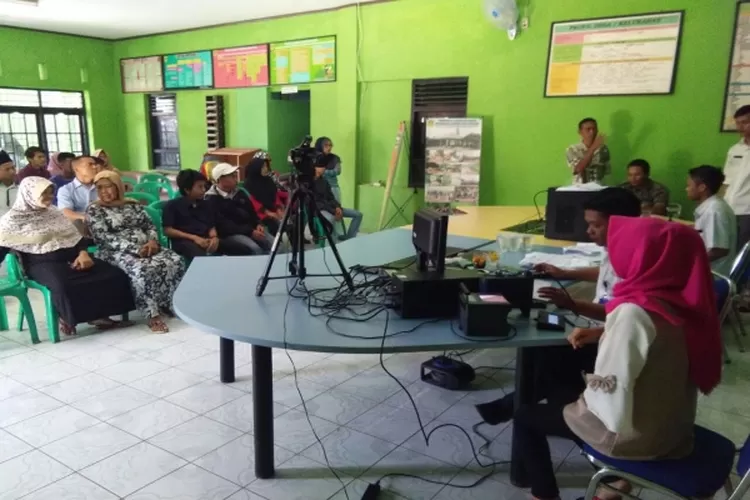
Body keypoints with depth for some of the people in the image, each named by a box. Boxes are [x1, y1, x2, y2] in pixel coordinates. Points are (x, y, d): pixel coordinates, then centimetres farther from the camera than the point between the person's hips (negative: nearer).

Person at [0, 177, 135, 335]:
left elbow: (76, 236, 17)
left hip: (72, 258, 5)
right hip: (42, 264, -5)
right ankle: (68, 318, -11)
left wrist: (83, 253, -3)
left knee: (115, 275, -17)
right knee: (63, 286, -40)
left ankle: (97, 315, -7)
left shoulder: (54, 213, 19)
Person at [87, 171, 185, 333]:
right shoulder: (94, 210, 2)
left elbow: (150, 225, 15)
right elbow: (104, 238, -10)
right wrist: (135, 249, -21)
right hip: (116, 252, -5)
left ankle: (169, 303, -9)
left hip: (145, 248, 5)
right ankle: (152, 315, -27)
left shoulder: (133, 204, 17)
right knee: (142, 269, -37)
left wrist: (152, 241, -10)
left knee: (175, 261, -22)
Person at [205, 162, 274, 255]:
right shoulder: (211, 200, -9)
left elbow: (251, 211, 24)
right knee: (255, 249, -32)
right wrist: (250, 232, -22)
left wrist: (258, 224, 1)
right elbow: (224, 226, -18)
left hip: (250, 229, 7)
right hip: (229, 234, -7)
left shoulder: (239, 193, 16)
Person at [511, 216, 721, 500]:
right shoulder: (684, 300, -6)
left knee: (526, 418, 9)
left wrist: (588, 387, -9)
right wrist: (600, 333, 5)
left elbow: (611, 401, -28)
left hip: (634, 433, -7)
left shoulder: (634, 312, -29)